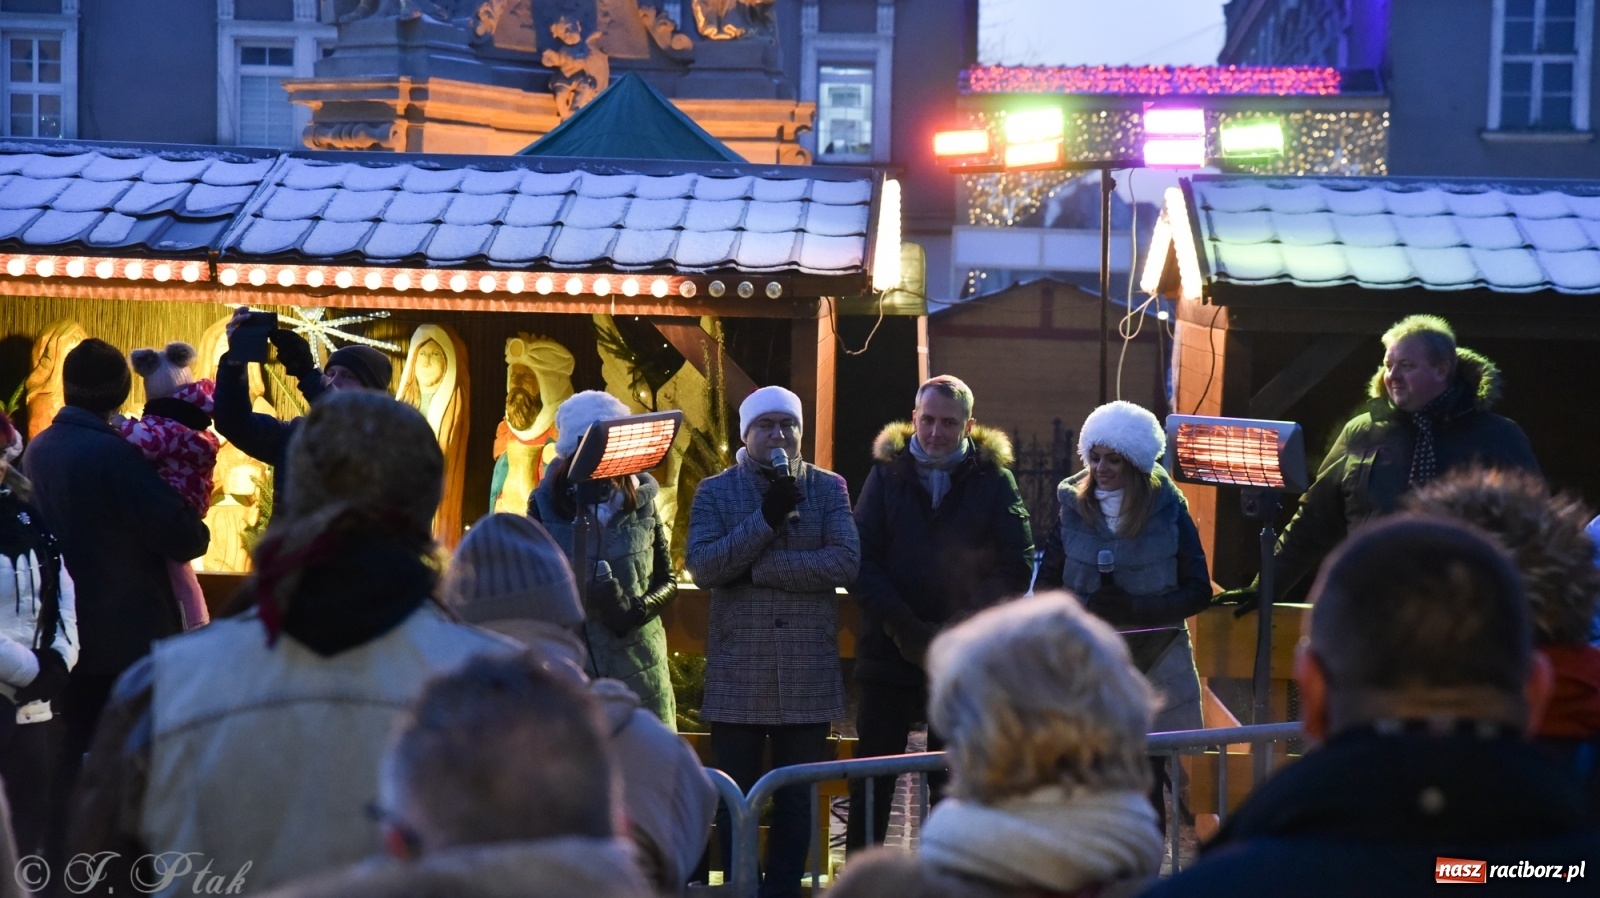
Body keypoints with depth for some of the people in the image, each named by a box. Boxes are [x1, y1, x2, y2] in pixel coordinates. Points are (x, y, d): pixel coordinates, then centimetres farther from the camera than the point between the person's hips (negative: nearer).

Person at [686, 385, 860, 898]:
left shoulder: (828, 489, 4)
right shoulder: (715, 492, 3)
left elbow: (846, 563, -11)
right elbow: (702, 568, -10)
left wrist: (756, 568, -14)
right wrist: (765, 519, -18)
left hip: (808, 674, 0)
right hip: (737, 674, 0)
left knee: (796, 799, 6)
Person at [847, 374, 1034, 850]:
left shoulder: (993, 479, 2)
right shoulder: (887, 472, 4)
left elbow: (1018, 567, -3)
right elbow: (861, 560, -2)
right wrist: (904, 625, -15)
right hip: (889, 652, 1)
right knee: (872, 781, 4)